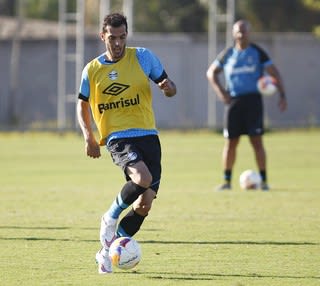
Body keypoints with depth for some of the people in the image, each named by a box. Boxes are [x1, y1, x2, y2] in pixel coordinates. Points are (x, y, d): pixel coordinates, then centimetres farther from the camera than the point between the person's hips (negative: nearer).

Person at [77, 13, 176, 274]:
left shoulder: (143, 57, 3)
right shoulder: (92, 70, 4)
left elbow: (169, 87, 8)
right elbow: (82, 104, 17)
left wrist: (168, 87, -17)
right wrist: (88, 135, 2)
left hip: (147, 135, 2)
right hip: (117, 137, -2)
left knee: (144, 205, -3)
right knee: (142, 177, -32)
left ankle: (107, 250, 15)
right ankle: (110, 219, -7)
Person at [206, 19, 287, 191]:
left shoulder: (257, 53, 3)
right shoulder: (228, 54, 9)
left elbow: (274, 73, 3)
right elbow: (211, 72, 17)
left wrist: (282, 96, -8)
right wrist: (220, 91, 0)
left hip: (253, 100, -2)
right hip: (233, 101, 2)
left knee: (256, 140, -8)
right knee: (230, 142, 5)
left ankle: (263, 180, -2)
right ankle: (227, 180, 14)